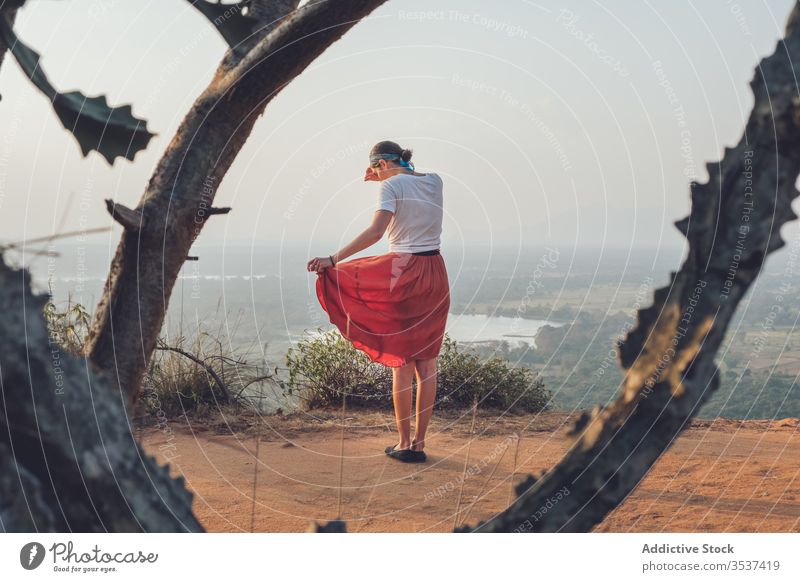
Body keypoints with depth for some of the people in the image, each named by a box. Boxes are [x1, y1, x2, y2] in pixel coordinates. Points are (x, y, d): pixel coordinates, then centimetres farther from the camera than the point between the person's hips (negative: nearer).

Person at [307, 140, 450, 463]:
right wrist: (386, 178, 26)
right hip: (436, 275, 5)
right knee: (427, 362, 8)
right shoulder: (434, 181, 9)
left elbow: (375, 231, -22)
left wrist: (333, 258, -23)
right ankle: (419, 443, 12)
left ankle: (404, 443, 7)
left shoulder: (391, 186, -8)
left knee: (402, 363, 4)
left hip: (404, 274, -5)